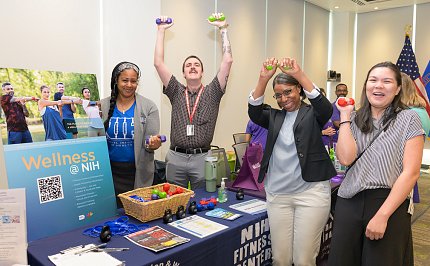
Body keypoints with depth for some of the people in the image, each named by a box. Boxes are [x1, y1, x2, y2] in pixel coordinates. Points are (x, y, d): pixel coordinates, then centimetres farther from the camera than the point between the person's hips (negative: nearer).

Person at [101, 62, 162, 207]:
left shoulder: (149, 107, -2)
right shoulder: (103, 106, 3)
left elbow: (150, 140, -3)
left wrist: (153, 144, -24)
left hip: (138, 173, -1)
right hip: (110, 171, 1)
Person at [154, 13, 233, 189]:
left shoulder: (212, 93, 6)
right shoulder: (176, 93, 10)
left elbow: (227, 60, -2)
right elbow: (158, 63, 3)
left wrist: (223, 29, 1)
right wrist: (161, 30, 4)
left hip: (202, 158, -1)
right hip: (175, 158, 1)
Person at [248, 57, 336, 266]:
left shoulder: (312, 114, 4)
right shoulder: (274, 117, 12)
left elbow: (326, 108, -17)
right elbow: (254, 112, -6)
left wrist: (299, 74, -27)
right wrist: (263, 78, -20)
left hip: (311, 191, -3)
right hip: (277, 194, 3)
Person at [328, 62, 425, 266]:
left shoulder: (408, 118, -2)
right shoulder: (355, 119, 7)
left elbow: (411, 172, -9)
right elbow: (345, 158, -9)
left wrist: (382, 215, -15)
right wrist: (345, 115, -3)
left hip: (390, 203, -3)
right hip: (349, 202, 3)